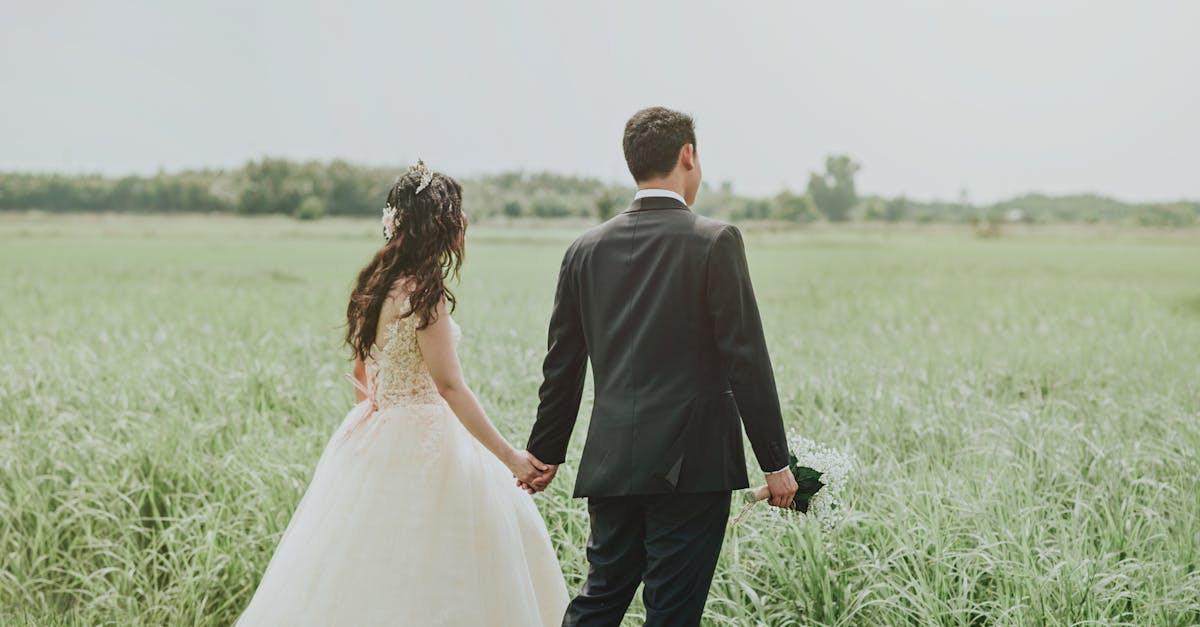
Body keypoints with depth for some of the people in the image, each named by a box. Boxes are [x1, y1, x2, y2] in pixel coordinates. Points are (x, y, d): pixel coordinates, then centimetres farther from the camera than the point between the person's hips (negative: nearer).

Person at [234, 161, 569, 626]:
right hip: (420, 443, -9)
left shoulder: (377, 283, 7)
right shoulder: (424, 293, -18)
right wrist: (511, 458, -19)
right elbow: (449, 387, -21)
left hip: (376, 436, 9)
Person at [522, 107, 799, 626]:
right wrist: (776, 462, -4)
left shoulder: (586, 248, 6)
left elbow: (561, 365, 11)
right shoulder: (715, 242, -8)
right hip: (692, 465, -5)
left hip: (611, 463, 5)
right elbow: (746, 360, -10)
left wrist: (545, 453, 22)